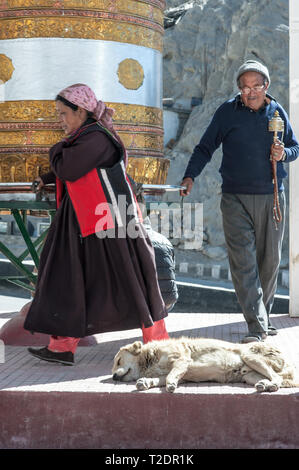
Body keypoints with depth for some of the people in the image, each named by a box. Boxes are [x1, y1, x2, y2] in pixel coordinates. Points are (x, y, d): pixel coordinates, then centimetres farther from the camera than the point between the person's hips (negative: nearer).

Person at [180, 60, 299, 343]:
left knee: (270, 260, 9)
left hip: (272, 197, 3)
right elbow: (206, 147, 3)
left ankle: (263, 317, 26)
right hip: (236, 199, -3)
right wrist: (190, 176, -12)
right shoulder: (227, 112, 1)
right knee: (243, 261, -11)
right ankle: (256, 327, -11)